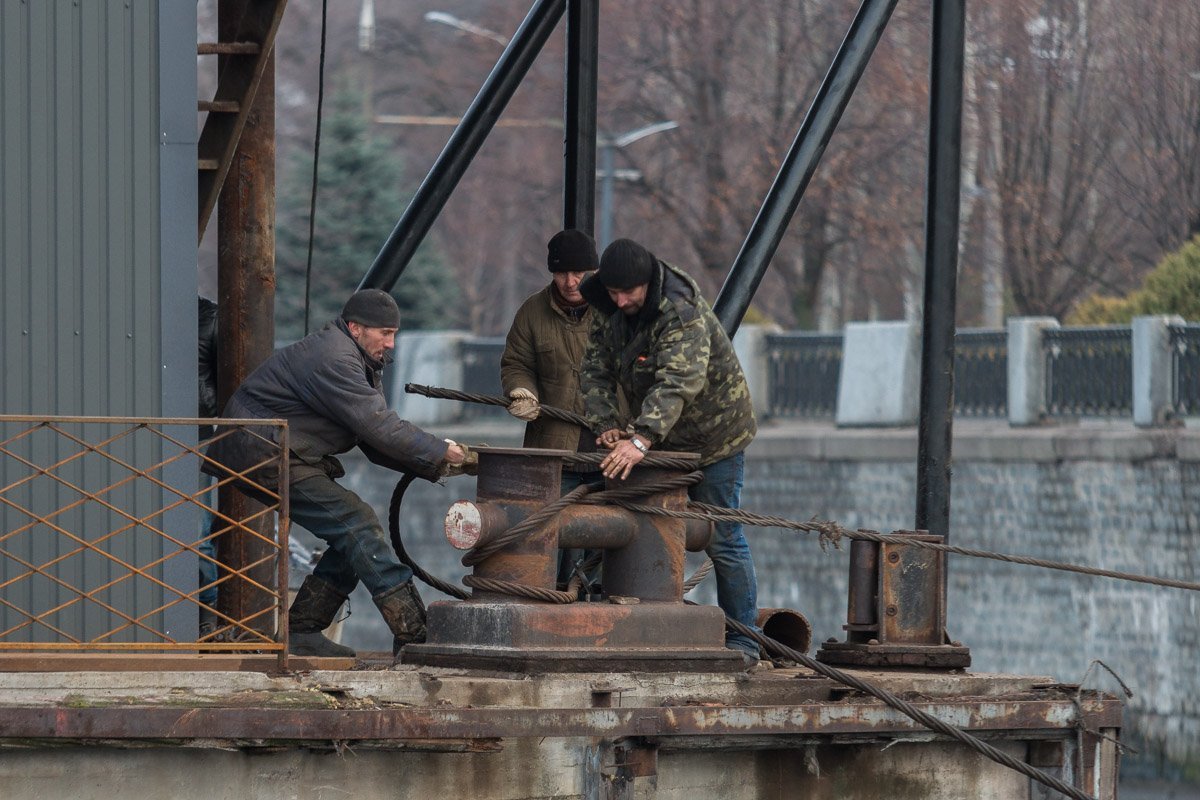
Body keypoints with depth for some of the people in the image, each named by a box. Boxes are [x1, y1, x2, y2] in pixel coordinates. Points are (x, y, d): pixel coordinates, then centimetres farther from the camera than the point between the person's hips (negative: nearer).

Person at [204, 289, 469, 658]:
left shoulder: (360, 364, 15)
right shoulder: (333, 360, -20)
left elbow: (377, 443, 11)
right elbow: (379, 428, -24)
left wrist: (434, 465, -2)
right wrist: (439, 453, -16)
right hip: (262, 452, -11)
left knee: (352, 536, 6)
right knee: (356, 524, -16)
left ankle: (300, 633, 10)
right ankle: (414, 636, -20)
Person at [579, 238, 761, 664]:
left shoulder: (683, 314, -29)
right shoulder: (611, 313, -4)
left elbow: (678, 383, -42)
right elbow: (595, 372, -3)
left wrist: (641, 439, -53)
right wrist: (607, 424, -21)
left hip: (713, 435, -7)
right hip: (662, 438, 7)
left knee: (721, 539, -5)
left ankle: (742, 641, 3)